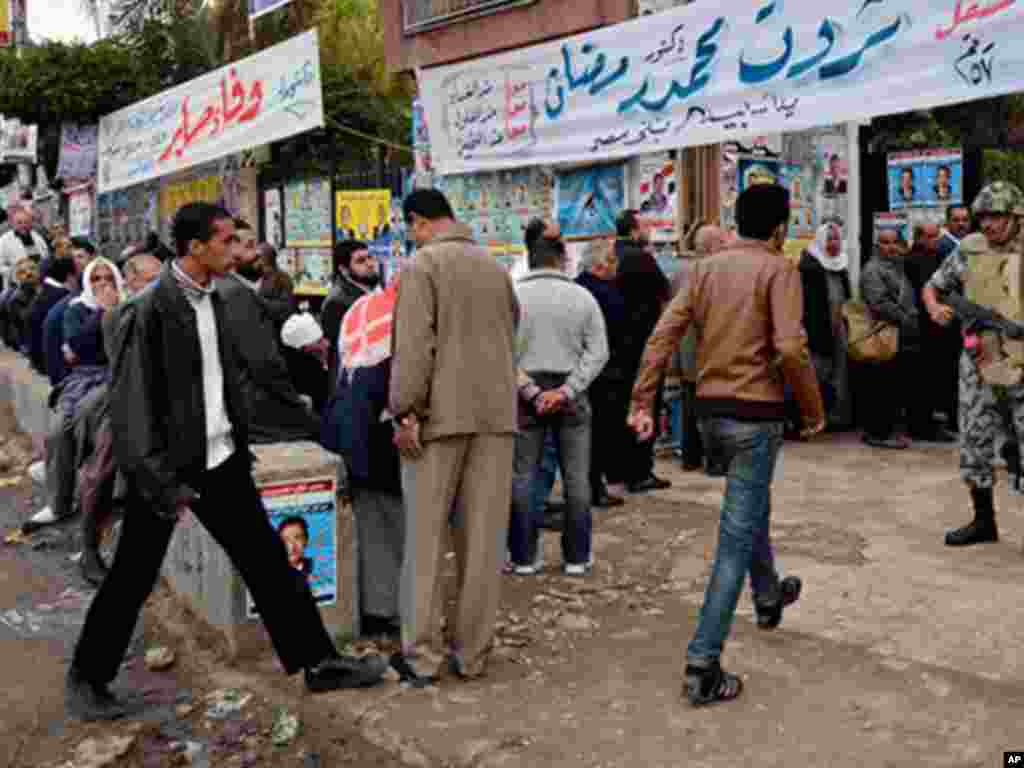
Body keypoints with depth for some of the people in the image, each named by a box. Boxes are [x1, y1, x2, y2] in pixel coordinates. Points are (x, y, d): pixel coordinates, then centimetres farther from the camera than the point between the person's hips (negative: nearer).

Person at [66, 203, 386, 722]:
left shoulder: (212, 299, 8)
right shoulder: (148, 309, -17)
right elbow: (129, 403, -19)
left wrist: (241, 445, 12)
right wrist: (163, 483, -20)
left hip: (221, 460, 7)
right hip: (167, 467, -7)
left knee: (267, 561, 8)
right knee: (132, 578, 7)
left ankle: (319, 663, 17)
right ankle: (87, 677, 28)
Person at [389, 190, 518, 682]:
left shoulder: (422, 264, -4)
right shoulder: (496, 267, 13)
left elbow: (413, 346, -13)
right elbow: (511, 336, 14)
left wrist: (405, 412, -11)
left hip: (441, 415, -4)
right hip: (496, 414, 5)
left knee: (425, 536, 5)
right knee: (483, 539, 7)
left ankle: (418, 651, 8)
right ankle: (472, 651, 14)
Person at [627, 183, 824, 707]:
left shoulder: (704, 268, 8)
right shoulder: (778, 270, -8)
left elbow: (662, 336, 0)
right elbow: (790, 348, -19)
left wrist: (642, 402, 0)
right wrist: (813, 410, -7)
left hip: (710, 410, 6)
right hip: (756, 413, -6)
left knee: (752, 505, 29)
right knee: (737, 536, -3)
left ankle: (768, 597, 50)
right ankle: (703, 665, -5)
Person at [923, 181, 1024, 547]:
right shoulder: (969, 250, 5)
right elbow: (933, 286, 17)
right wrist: (935, 308, -5)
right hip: (978, 365, 3)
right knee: (974, 446, 9)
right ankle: (983, 520, 25)